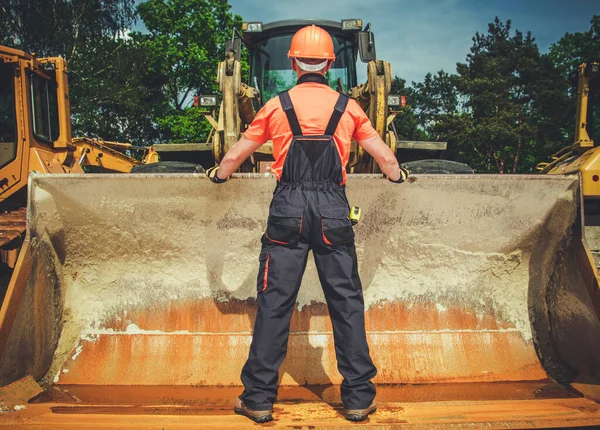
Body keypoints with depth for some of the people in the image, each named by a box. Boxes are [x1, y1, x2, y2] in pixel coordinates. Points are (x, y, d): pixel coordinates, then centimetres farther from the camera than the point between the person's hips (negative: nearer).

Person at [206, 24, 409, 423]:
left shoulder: (277, 106, 4)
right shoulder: (348, 107, 5)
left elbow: (235, 155, 13)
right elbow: (385, 157, 14)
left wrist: (219, 174, 34)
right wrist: (398, 174, 36)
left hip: (288, 211, 0)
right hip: (334, 212, 1)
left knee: (274, 303, 5)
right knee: (347, 303, 8)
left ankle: (258, 399, 12)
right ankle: (359, 398, 15)